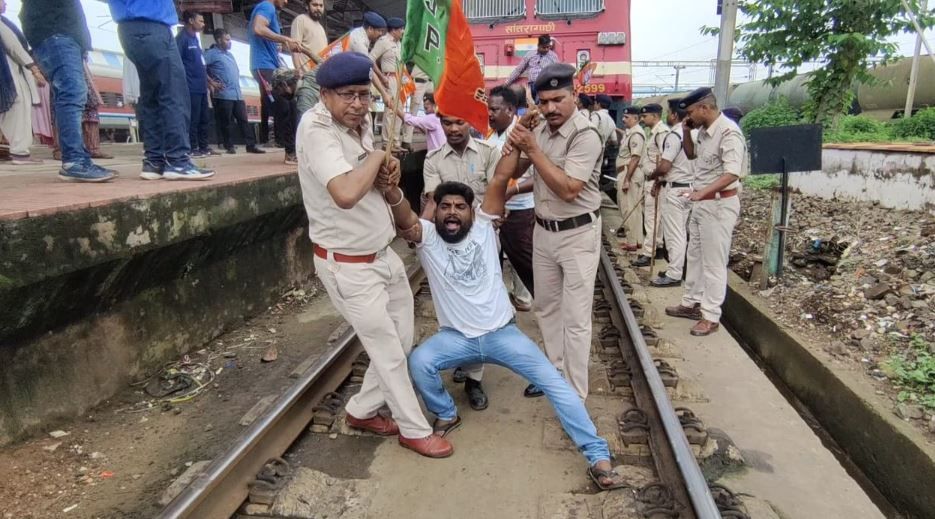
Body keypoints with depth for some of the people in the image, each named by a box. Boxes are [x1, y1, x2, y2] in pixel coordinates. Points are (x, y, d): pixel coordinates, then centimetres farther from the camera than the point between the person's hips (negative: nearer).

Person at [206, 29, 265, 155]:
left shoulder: (230, 54, 24)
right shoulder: (212, 53, -2)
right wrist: (212, 82, -14)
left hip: (237, 94, 7)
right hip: (223, 94, -7)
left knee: (243, 120, 3)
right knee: (226, 122, -2)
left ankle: (251, 145, 3)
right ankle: (229, 146, 4)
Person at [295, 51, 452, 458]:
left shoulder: (360, 123, 4)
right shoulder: (316, 130, -22)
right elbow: (346, 194, -39)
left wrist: (387, 169, -5)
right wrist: (376, 157, -20)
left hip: (382, 254, 9)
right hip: (347, 265, -9)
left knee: (401, 342, 17)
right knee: (389, 351, 4)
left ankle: (361, 410, 35)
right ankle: (415, 429, 24)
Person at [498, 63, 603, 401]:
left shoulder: (585, 135, -19)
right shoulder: (540, 130, 4)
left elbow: (568, 190, -27)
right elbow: (511, 172, 5)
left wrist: (532, 150, -24)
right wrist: (516, 138, -11)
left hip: (577, 235, -7)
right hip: (543, 231, 8)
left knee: (575, 319, -1)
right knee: (546, 308, 18)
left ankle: (575, 396, 13)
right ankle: (555, 374, 36)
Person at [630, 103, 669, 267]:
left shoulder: (662, 132, -16)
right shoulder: (653, 132, 17)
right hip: (649, 180, 10)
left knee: (652, 218, -7)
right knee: (652, 217, 16)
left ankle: (648, 253, -3)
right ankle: (656, 246, 26)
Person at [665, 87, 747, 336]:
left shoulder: (729, 132, -20)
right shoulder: (704, 131, 8)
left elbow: (732, 174, -29)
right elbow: (691, 154, 26)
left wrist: (703, 192, -42)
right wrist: (686, 133, 7)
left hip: (719, 204, -10)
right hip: (701, 202, 10)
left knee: (714, 262, -3)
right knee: (695, 256, 18)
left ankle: (711, 316, 6)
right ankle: (692, 303, 31)